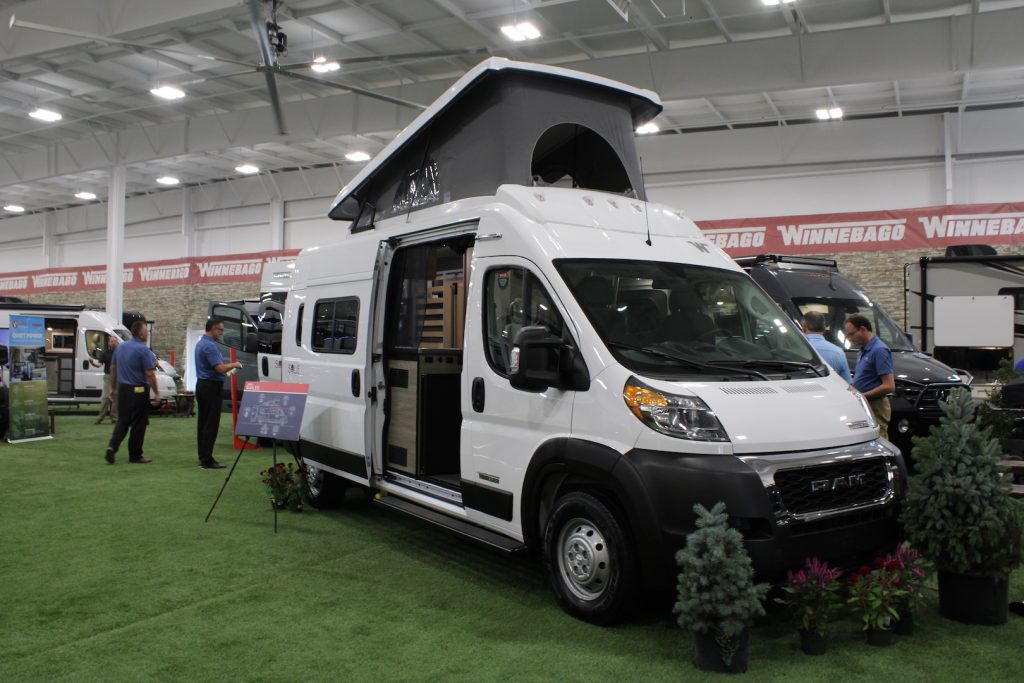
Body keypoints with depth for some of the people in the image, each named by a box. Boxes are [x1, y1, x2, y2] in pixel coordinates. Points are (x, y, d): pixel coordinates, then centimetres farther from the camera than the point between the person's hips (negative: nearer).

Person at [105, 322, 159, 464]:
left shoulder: (120, 347, 8)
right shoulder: (143, 350, -15)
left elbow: (113, 369, 14)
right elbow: (150, 374, -17)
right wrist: (156, 393, -9)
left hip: (122, 389, 7)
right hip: (138, 390, -7)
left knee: (122, 421, 15)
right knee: (138, 424, 3)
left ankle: (112, 446, -4)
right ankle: (135, 455, 10)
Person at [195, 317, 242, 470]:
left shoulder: (201, 343, 14)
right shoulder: (209, 345, -19)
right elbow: (220, 368, -25)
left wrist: (228, 368, 20)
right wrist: (234, 365, -8)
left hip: (202, 385, 11)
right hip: (212, 387, -11)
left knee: (203, 422, 12)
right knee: (211, 424, -7)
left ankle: (203, 457, 17)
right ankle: (207, 460, -6)